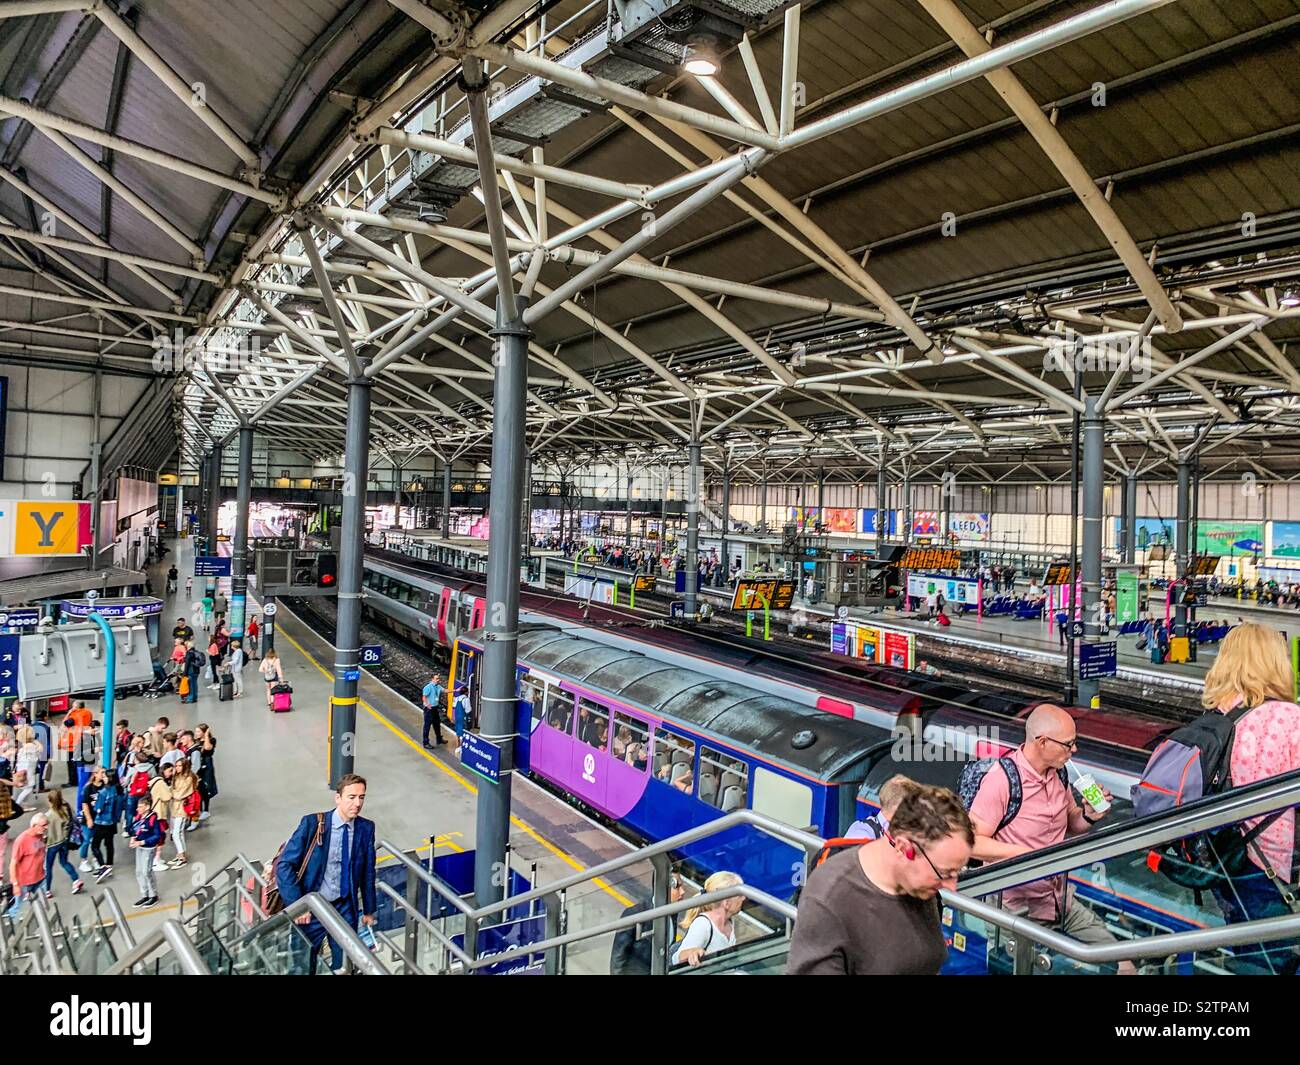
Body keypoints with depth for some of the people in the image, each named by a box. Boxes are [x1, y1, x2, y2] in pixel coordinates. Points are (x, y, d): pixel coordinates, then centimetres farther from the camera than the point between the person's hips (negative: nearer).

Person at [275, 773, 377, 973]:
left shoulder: (366, 829, -6)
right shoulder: (312, 824, -16)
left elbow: (368, 872, 3)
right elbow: (284, 865, -13)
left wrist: (369, 910, 9)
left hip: (345, 908, 2)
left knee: (345, 965, 13)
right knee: (304, 964, 13)